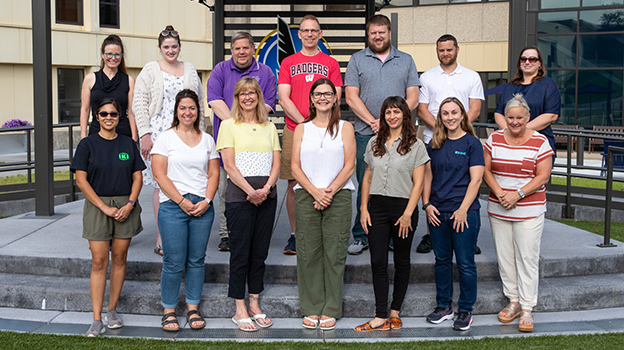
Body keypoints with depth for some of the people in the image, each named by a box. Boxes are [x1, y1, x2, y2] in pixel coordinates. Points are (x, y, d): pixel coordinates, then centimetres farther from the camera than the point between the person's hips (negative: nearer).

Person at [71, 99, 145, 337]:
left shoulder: (128, 144, 7)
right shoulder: (87, 144, 0)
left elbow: (137, 177, 8)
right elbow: (81, 180, -5)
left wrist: (129, 204, -8)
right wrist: (105, 207, -12)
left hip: (125, 206, 2)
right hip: (97, 206, -2)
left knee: (119, 258, 6)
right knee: (99, 261, -5)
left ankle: (112, 310, 20)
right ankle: (96, 319, -3)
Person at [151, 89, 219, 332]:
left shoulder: (207, 140, 13)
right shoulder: (166, 138, 2)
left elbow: (214, 173, 11)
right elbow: (159, 175, -5)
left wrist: (206, 200, -4)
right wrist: (182, 201, -10)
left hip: (203, 207, 3)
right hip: (172, 206, -3)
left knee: (197, 260, 7)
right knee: (174, 262, -3)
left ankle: (193, 309, 17)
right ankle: (169, 311, 10)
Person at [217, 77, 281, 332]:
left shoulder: (269, 127, 15)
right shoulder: (229, 125, 2)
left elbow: (276, 163, 8)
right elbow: (229, 165, -6)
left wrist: (265, 189, -9)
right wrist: (250, 191, -15)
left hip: (267, 195, 4)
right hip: (239, 195, -4)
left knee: (260, 252, 8)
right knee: (240, 252, -2)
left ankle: (255, 305, 17)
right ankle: (240, 310, 5)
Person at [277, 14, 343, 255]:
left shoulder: (331, 64, 11)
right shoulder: (288, 63, 11)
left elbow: (335, 99, 4)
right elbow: (284, 99, 2)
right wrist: (304, 123, -9)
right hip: (293, 130, 0)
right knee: (293, 184, 1)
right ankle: (294, 235, 10)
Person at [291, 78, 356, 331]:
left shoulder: (345, 128, 9)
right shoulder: (301, 129, 13)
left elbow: (349, 165, 1)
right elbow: (295, 166, 5)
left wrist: (330, 191, -10)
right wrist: (314, 191, -10)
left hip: (338, 196, -1)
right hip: (306, 196, 1)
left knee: (335, 253, -1)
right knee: (308, 253, 1)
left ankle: (331, 310, 7)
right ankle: (311, 309, 11)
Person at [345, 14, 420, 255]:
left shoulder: (406, 61, 13)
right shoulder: (357, 60, 9)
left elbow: (413, 99, 6)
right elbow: (351, 97, 1)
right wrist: (372, 122, -10)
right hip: (365, 135, -1)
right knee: (365, 186, 0)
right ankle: (361, 237, 9)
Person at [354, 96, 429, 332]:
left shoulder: (415, 145, -1)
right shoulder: (374, 143, 11)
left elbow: (418, 183, -6)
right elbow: (367, 178, 14)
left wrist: (408, 213, -13)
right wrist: (364, 208, 5)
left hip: (403, 207, -3)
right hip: (377, 207, 3)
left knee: (401, 262, 7)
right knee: (378, 262, -1)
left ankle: (395, 312, 18)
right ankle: (381, 317, 2)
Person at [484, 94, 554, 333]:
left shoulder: (539, 142, -3)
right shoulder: (494, 139, 5)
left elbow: (543, 176, -6)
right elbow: (486, 170, 4)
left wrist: (518, 194, -15)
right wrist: (499, 193, -11)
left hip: (529, 211, -3)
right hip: (498, 209, 3)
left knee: (527, 258, -3)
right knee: (504, 257, 7)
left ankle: (527, 309, 5)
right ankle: (513, 301, 21)